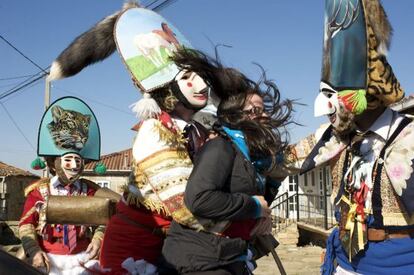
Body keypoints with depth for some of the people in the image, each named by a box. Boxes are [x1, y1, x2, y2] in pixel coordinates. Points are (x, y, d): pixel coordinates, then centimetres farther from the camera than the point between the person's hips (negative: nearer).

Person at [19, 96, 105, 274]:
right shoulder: (39, 189, 3)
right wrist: (33, 251, -9)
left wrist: (98, 239, -9)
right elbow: (26, 223, 3)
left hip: (82, 258, 1)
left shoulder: (90, 190, 7)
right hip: (48, 259, -1)